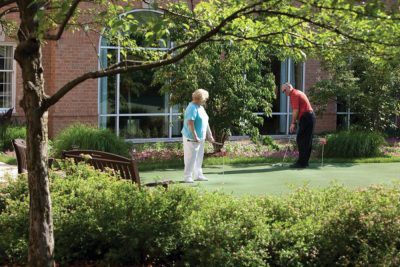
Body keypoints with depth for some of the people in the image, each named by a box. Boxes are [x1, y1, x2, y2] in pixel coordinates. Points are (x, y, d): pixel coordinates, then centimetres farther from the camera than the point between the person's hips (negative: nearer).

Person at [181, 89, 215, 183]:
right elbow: (190, 123, -23)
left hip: (201, 137, 10)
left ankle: (198, 175, 22)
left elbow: (205, 122, 21)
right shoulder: (192, 108, -17)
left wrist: (209, 135, 19)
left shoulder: (201, 107, 14)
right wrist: (195, 137, -25)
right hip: (191, 138, -10)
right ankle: (188, 177, 0)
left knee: (199, 157, 14)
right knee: (191, 157, -6)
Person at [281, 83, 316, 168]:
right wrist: (295, 122, 21)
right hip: (310, 116, 10)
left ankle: (302, 163, -9)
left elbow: (296, 110, -16)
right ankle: (305, 162, 14)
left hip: (306, 118, -10)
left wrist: (293, 123, -12)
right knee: (307, 141, 10)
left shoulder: (294, 94, -9)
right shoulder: (298, 93, 22)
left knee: (301, 140, -8)